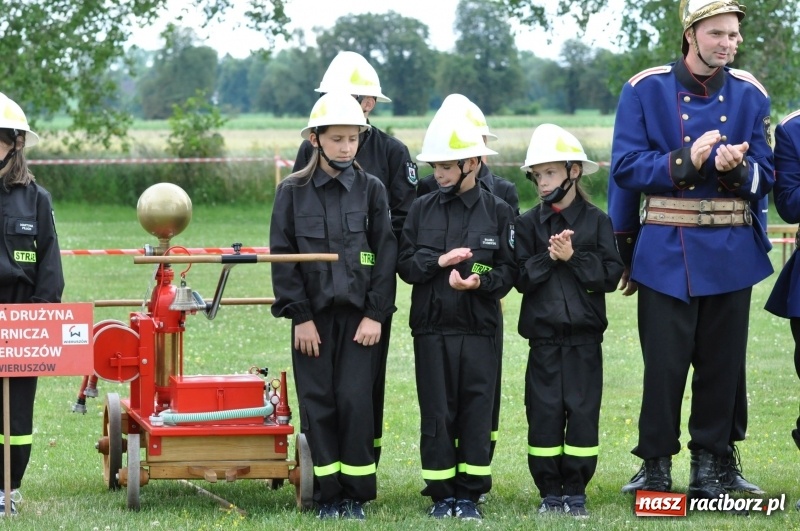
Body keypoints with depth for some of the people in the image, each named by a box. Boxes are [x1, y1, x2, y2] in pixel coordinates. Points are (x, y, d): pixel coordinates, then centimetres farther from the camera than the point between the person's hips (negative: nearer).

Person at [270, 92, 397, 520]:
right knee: (318, 404, 1)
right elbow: (283, 257, 1)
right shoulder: (293, 191, 3)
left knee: (355, 402, -6)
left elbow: (386, 254, 2)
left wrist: (375, 314, -6)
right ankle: (328, 495, 9)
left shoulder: (371, 189, 4)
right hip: (313, 316, 0)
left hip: (359, 315, 0)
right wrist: (300, 316, -6)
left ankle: (356, 494, 5)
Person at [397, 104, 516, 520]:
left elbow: (508, 269, -1)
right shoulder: (422, 210, 7)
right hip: (431, 327, 1)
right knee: (436, 413, 3)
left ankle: (469, 494, 11)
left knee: (476, 411, 2)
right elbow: (405, 264, 4)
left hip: (479, 328, -1)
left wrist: (481, 282, -19)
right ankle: (442, 493, 12)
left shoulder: (497, 211, 1)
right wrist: (439, 262, -13)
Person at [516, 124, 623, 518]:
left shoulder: (597, 221, 1)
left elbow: (610, 275, -6)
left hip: (585, 337, -1)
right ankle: (550, 493, 10)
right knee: (544, 414, 2)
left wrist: (573, 257, -14)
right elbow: (521, 277, -2)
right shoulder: (528, 223, 5)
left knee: (582, 413, 0)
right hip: (544, 336, 1)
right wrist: (548, 257, -16)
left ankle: (575, 492, 9)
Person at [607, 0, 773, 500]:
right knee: (664, 363, -2)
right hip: (667, 252, -2)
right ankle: (656, 463, 10)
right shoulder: (646, 89, -3)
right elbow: (626, 168, -7)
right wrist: (686, 161, -18)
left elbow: (765, 178, 3)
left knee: (722, 363, 6)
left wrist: (736, 168, -18)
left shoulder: (750, 95, 4)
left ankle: (712, 462, 17)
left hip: (732, 253, 3)